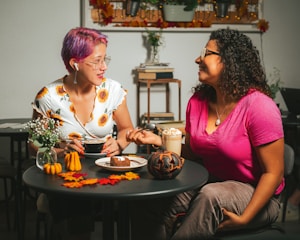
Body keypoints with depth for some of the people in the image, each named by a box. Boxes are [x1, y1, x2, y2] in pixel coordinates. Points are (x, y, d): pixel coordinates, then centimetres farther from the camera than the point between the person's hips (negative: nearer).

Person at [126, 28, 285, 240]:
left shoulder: (258, 107, -18)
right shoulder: (198, 101, 2)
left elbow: (273, 172, -16)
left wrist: (245, 218, -24)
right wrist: (159, 141, -5)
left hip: (255, 194, -5)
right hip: (209, 184, 5)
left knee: (211, 196, -36)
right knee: (150, 202, -19)